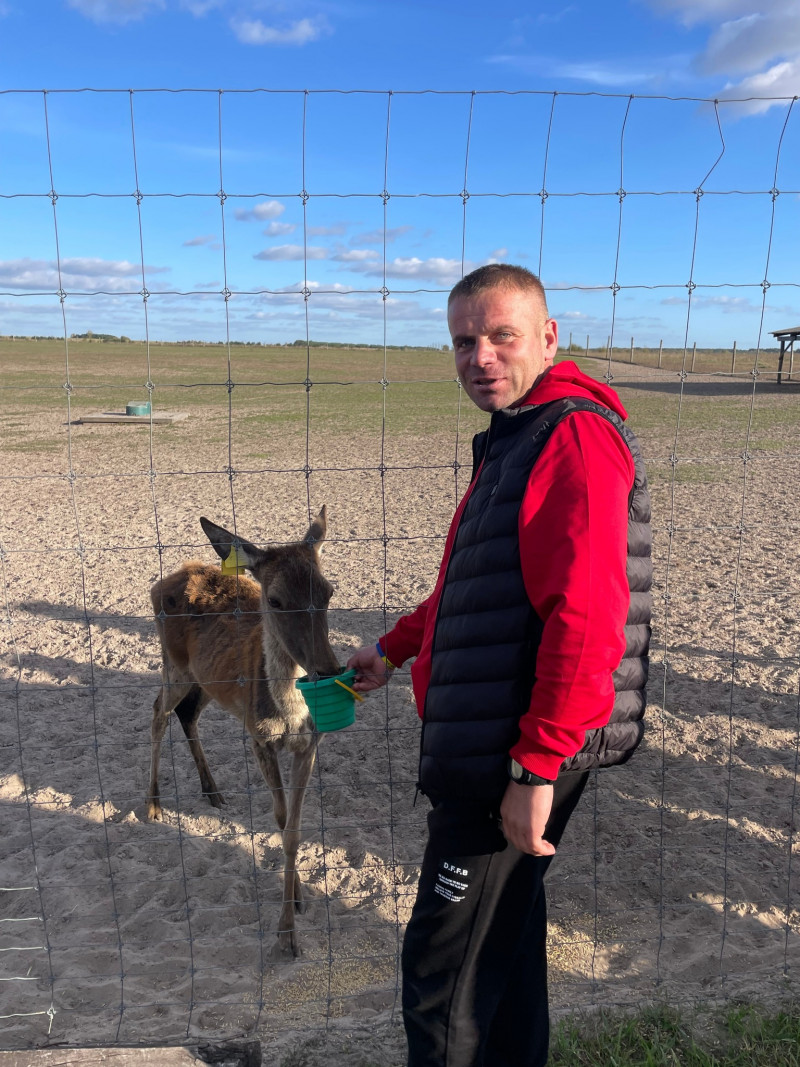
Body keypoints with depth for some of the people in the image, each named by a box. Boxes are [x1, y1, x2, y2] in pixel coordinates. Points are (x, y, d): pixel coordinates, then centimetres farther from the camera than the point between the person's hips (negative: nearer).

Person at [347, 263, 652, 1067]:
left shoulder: (576, 436, -18)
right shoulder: (512, 439, 15)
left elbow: (587, 617, -27)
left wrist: (537, 768, -25)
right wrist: (396, 647, 24)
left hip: (512, 757, -10)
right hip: (487, 745, 10)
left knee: (444, 962, 6)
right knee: (505, 931, 25)